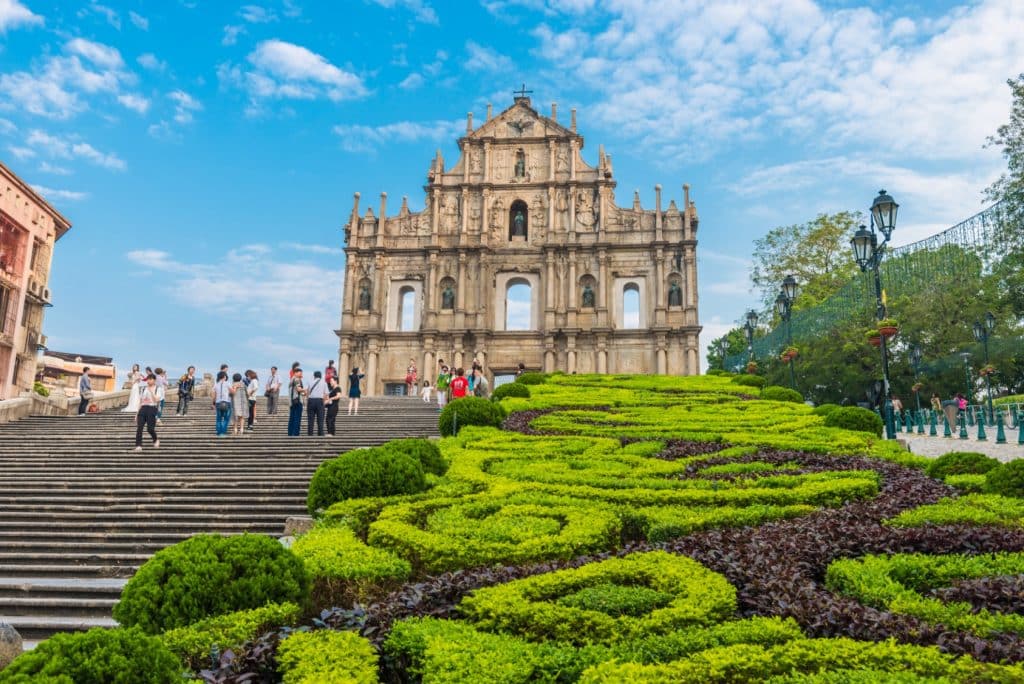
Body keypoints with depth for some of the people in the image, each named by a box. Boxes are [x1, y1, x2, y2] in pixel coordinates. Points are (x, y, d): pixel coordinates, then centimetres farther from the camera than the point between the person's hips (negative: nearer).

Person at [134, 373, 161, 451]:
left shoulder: (158, 388, 4)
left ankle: (156, 440, 20)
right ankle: (138, 446, -8)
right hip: (143, 408, 4)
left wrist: (151, 391, -17)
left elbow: (156, 400, -10)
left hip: (152, 408, -4)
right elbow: (140, 401, 19)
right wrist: (137, 413, 15)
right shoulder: (144, 388, 17)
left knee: (150, 428, -10)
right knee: (139, 427, -10)